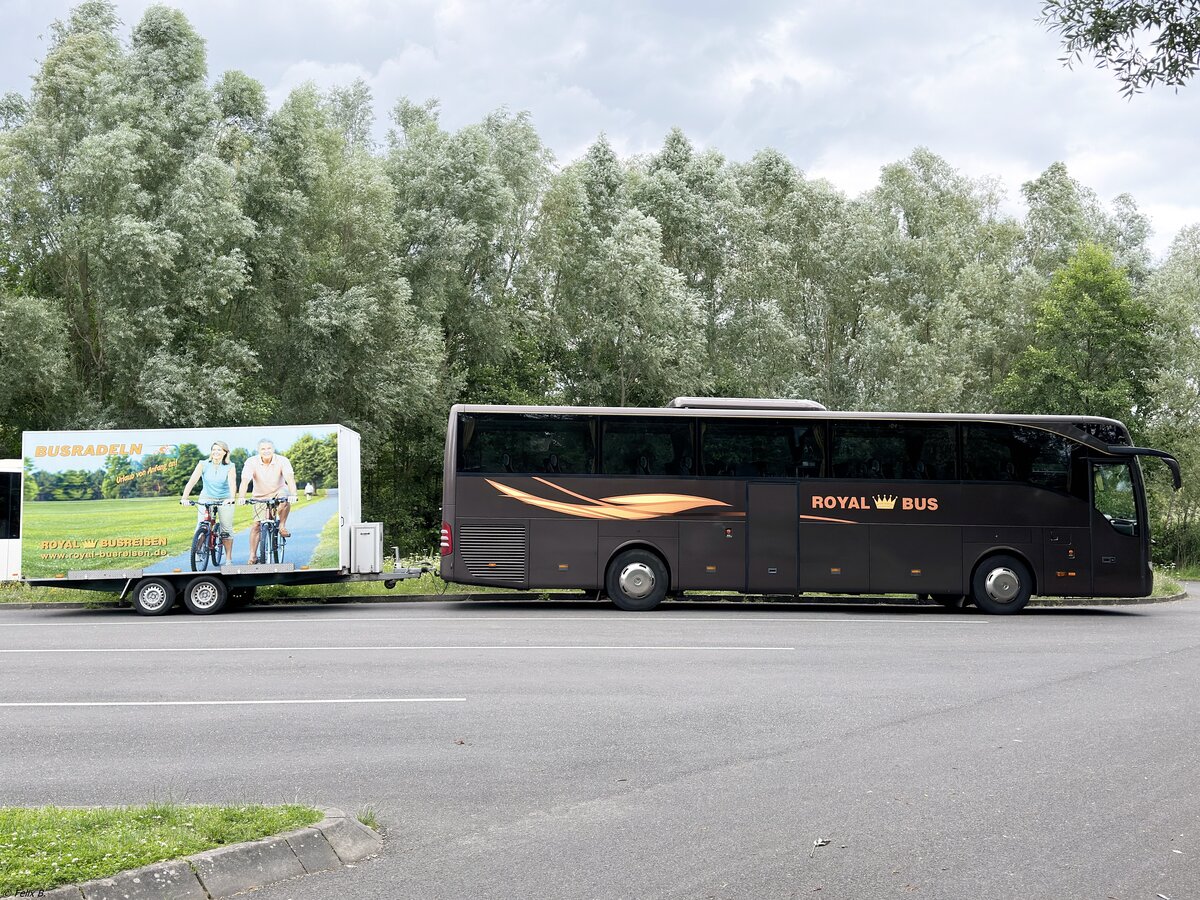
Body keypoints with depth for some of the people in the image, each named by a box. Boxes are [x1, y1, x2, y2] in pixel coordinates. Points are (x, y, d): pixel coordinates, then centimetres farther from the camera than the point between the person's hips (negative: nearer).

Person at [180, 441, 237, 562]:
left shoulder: (229, 467, -7)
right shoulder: (203, 464, -6)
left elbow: (232, 483, -22)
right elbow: (192, 481, -15)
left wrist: (231, 498, -41)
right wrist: (184, 498, -28)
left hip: (225, 500, 0)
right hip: (206, 499, 0)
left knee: (226, 529, 0)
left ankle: (228, 558, 11)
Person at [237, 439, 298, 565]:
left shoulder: (282, 461, -19)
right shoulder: (251, 462, -17)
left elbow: (290, 478, -31)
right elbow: (245, 481, -27)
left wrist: (293, 495, -48)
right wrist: (241, 497, -44)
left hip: (278, 492, -1)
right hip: (260, 497, 1)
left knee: (285, 498, -36)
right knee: (255, 525, -7)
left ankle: (282, 526, -13)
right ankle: (252, 556, 3)